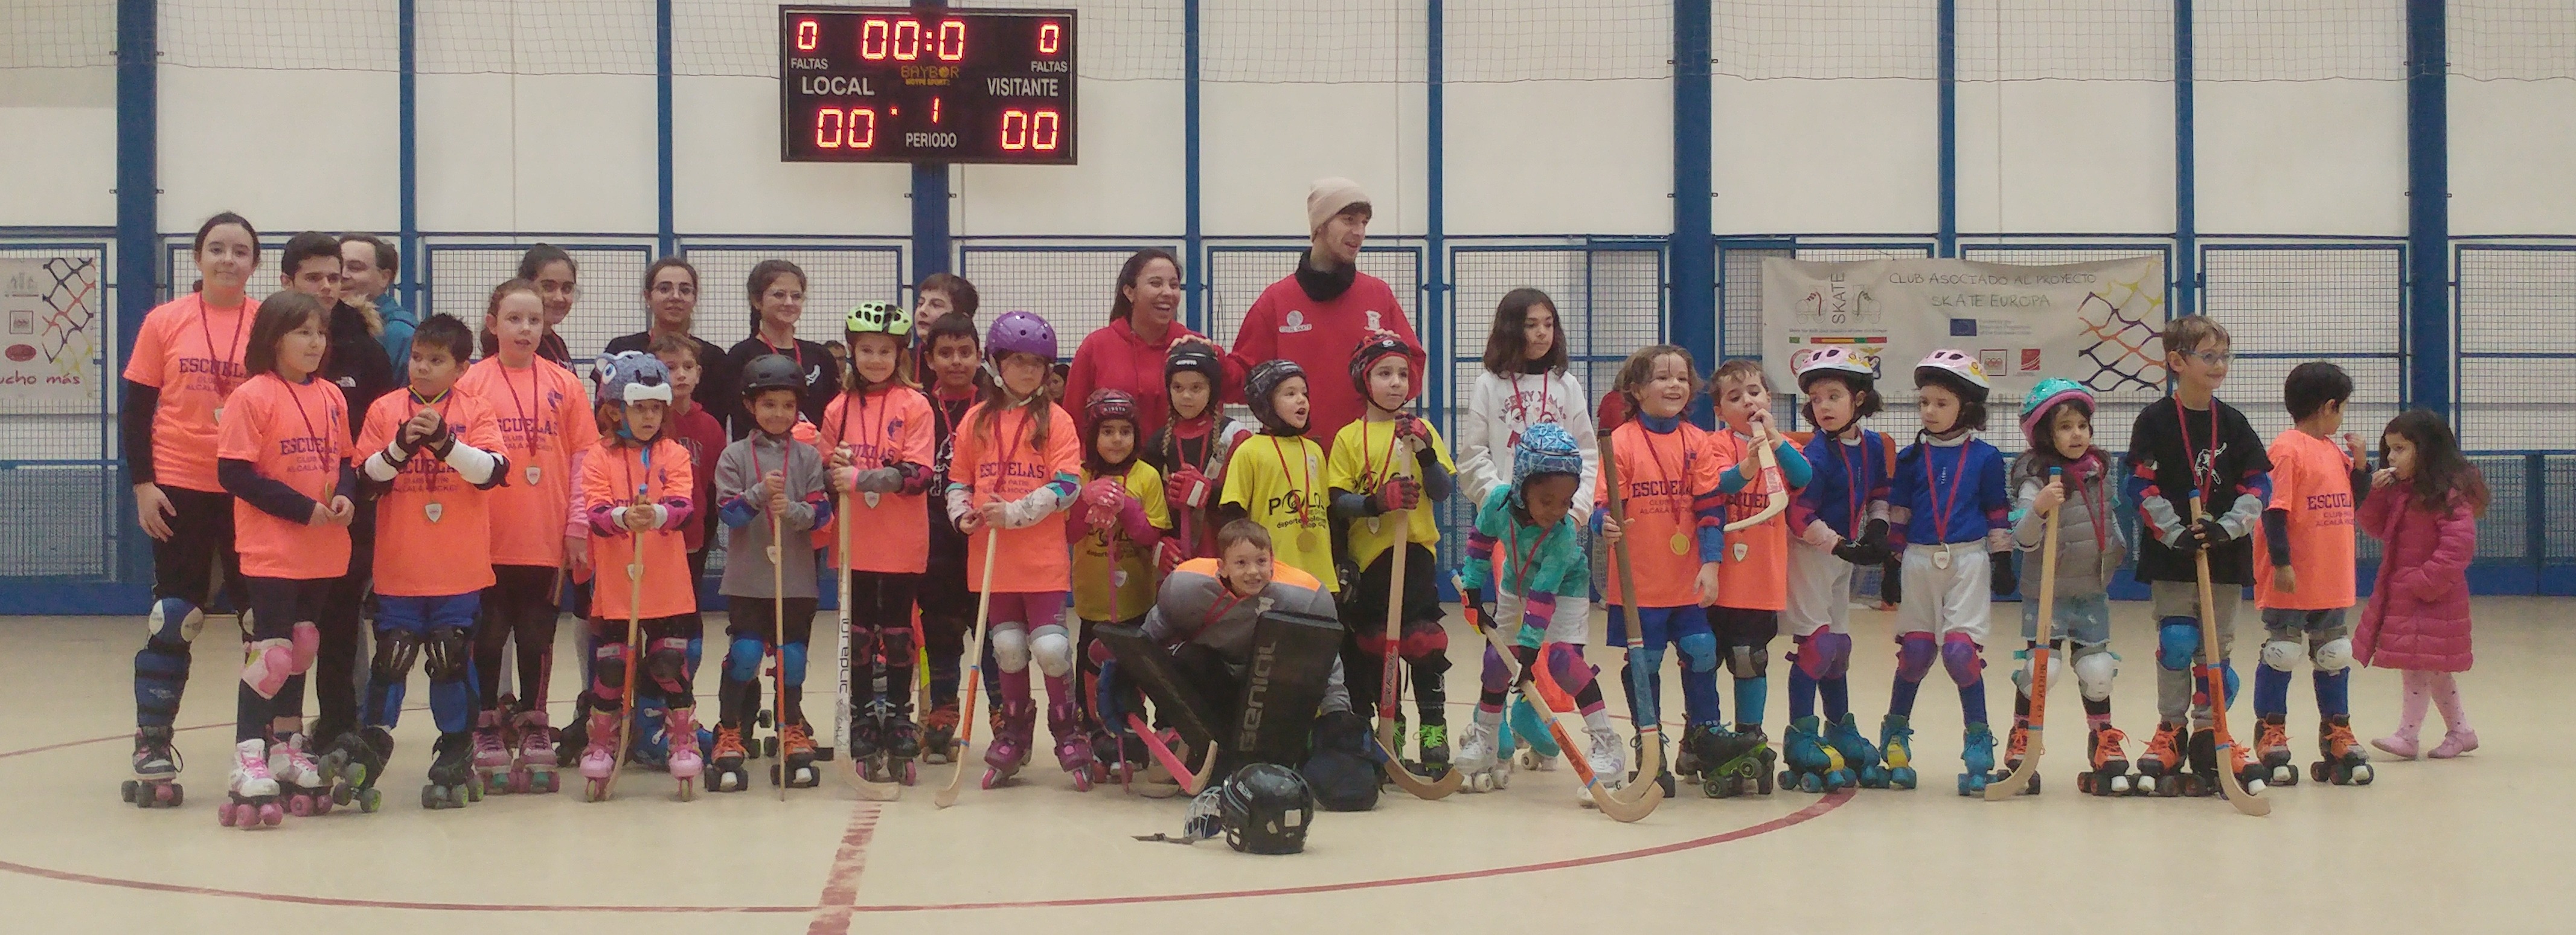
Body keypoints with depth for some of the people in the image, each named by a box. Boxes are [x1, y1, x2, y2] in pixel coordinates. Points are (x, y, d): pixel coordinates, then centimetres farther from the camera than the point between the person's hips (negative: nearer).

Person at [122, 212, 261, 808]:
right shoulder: (165, 323, 1)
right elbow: (135, 411, 4)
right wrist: (142, 484, -4)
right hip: (180, 489, -1)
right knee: (174, 618, 2)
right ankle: (151, 750, 9)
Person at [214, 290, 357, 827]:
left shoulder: (332, 397, 10)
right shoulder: (253, 396, -10)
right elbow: (234, 473, -14)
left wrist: (346, 497, -4)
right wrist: (302, 509, -17)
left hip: (324, 552, 7)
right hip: (272, 553, -7)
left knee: (300, 653, 15)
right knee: (271, 655, -9)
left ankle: (289, 756, 26)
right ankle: (249, 770, -5)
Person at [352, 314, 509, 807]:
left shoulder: (475, 411, 2)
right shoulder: (384, 410, 4)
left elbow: (492, 471, -13)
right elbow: (367, 480, -2)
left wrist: (444, 440, -26)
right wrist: (401, 445, -19)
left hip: (460, 568, -1)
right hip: (398, 568, 1)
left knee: (452, 661, 4)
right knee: (391, 659, 1)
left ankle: (455, 761, 15)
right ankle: (367, 757, 10)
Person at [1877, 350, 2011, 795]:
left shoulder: (1985, 458, 1)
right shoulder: (1912, 458, 5)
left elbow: (1998, 514, 5)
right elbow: (1897, 513, 9)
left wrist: (2002, 561, 3)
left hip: (1968, 562, -2)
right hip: (1920, 561, 2)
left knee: (1960, 650, -10)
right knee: (1914, 652, 5)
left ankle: (1979, 742, 3)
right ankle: (1895, 738, 20)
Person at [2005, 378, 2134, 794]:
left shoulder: (2100, 471, 4)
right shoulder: (2036, 477, -15)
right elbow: (2024, 541, -24)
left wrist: (2118, 550, 16)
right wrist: (2038, 508, -40)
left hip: (2094, 591, 5)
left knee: (2097, 672, 7)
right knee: (2039, 668, -7)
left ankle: (2104, 744, 23)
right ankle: (2021, 740, 12)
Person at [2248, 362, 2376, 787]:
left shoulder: (2335, 451, 12)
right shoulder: (2287, 450, -13)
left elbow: (2356, 500, 19)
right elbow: (2274, 510, -17)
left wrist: (2361, 464, 4)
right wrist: (2281, 562, -20)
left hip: (2332, 581, 8)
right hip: (2291, 581, -8)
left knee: (2334, 657, 14)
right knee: (2281, 654, 0)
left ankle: (2336, 731, 24)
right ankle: (2271, 733, 10)